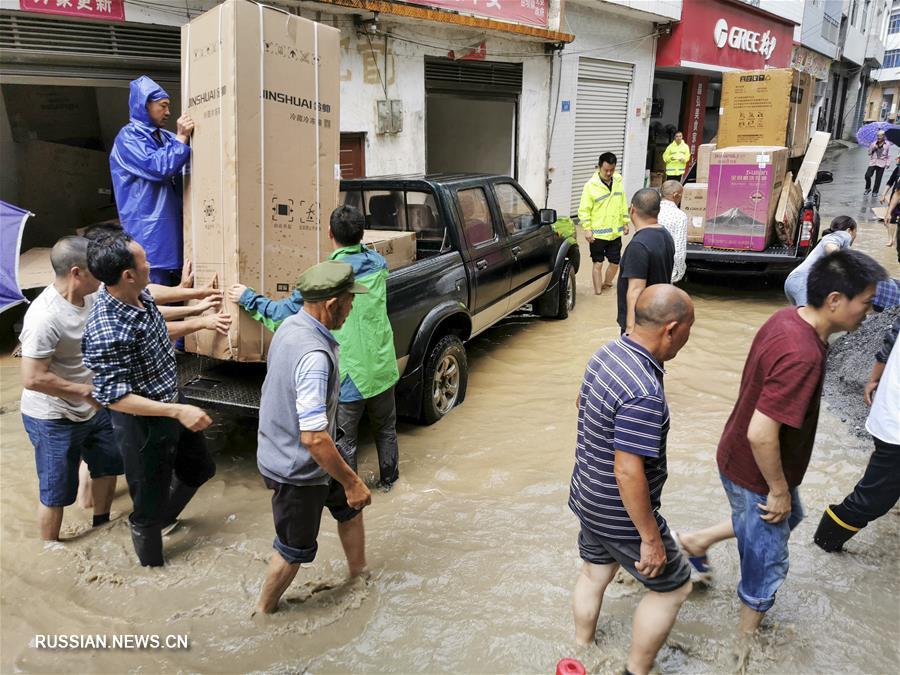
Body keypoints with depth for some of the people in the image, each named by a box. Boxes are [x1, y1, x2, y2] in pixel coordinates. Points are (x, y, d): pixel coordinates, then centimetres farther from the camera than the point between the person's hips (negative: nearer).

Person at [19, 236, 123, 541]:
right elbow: (32, 379, -31)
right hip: (54, 419, -8)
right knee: (56, 493, 8)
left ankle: (102, 528, 47)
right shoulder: (45, 317, -32)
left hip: (93, 407, 8)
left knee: (108, 466, 24)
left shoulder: (93, 293, -9)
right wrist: (86, 391, -22)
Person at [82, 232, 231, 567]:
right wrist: (177, 411, -31)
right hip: (143, 424, -9)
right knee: (149, 504, 14)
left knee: (200, 468, 29)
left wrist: (201, 322, 11)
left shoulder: (140, 296, -6)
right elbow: (112, 396, -28)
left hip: (170, 407, 9)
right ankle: (153, 566, 39)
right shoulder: (106, 332, -33)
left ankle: (166, 516, 55)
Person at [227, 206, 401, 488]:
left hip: (350, 374, -5)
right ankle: (388, 478, 41)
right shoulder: (378, 263, -2)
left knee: (344, 440, 12)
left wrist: (248, 298, 1)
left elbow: (286, 312, -14)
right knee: (385, 428, 25)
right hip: (382, 368, 5)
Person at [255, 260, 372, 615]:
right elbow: (313, 437, -35)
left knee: (349, 506, 25)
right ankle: (264, 610, 38)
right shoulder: (314, 355, -34)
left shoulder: (290, 326, -4)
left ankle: (359, 572, 46)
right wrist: (351, 481, -24)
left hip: (284, 451, 9)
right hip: (298, 469, -9)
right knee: (295, 548, 15)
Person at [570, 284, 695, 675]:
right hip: (620, 514, -8)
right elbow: (628, 472, -30)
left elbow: (582, 405, 13)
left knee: (594, 573, 26)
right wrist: (650, 537, -19)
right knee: (673, 587, 14)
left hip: (589, 497, 8)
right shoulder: (644, 393, -33)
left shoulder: (606, 353, -5)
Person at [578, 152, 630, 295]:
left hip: (615, 232, 5)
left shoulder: (618, 182, 5)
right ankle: (598, 291, 12)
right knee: (598, 263, 2)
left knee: (615, 262, 12)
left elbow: (623, 204, 15)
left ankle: (606, 283, 35)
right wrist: (587, 229, -16)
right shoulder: (591, 185, -12)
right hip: (597, 233, -5)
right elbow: (584, 210, -11)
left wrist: (625, 222, 13)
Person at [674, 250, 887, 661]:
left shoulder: (788, 318, -6)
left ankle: (698, 541, 40)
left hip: (740, 457, 9)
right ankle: (747, 646, 36)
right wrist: (779, 490, -20)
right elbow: (761, 434, -36)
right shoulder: (802, 356, -35)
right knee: (767, 566, 12)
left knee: (789, 519, 33)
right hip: (755, 474, -9)